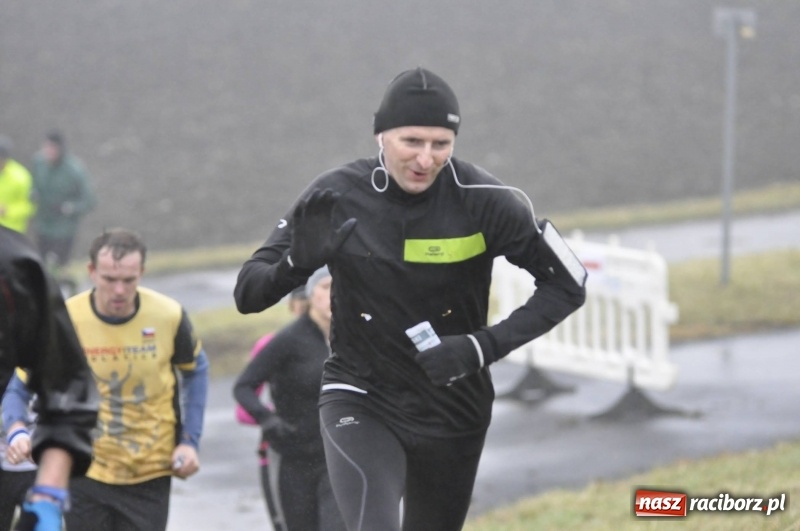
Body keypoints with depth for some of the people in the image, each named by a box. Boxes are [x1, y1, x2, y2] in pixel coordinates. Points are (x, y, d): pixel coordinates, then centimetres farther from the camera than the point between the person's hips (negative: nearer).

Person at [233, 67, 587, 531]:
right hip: (360, 401, -2)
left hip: (454, 413, 2)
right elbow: (248, 294, -7)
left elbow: (568, 286, -8)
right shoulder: (337, 198, -12)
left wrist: (482, 348, -21)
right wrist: (299, 262, -30)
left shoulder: (484, 202, -14)